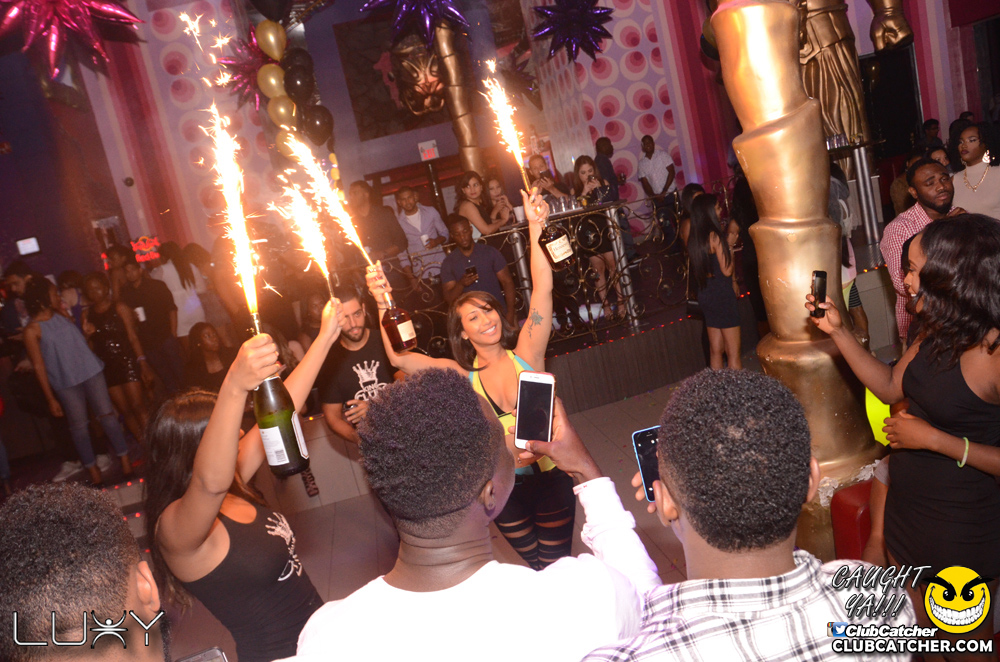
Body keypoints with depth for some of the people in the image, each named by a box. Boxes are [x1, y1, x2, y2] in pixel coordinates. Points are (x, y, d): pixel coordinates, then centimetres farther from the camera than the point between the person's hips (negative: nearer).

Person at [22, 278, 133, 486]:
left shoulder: (62, 316, 10)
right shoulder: (32, 330, -5)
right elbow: (39, 366, -6)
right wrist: (51, 399, -6)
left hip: (91, 372, 4)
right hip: (66, 383, -4)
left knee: (107, 415, 2)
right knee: (78, 426, 4)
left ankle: (125, 460, 7)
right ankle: (93, 471, 14)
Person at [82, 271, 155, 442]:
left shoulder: (119, 308, 0)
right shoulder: (87, 314, 10)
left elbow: (133, 337, -3)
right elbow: (89, 345, 16)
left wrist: (143, 364, -9)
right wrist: (87, 335, -7)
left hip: (127, 362, -4)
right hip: (107, 368, 4)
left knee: (138, 407, -10)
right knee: (125, 411, 5)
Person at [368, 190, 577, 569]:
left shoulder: (526, 354, -8)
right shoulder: (460, 375, -5)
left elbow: (542, 289, -18)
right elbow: (399, 358, -16)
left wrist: (535, 228, -27)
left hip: (551, 478, -1)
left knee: (558, 563, 14)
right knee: (535, 565, 20)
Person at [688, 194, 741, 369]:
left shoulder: (694, 239, 8)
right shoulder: (715, 236, -16)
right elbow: (727, 270, -16)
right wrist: (730, 252, 2)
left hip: (705, 295, 8)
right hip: (722, 295, -8)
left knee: (715, 351, 14)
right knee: (733, 352, -1)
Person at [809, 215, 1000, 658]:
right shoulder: (937, 331, -2)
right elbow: (892, 388, 8)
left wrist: (933, 438, -24)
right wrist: (837, 332, 1)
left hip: (964, 528, -7)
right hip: (906, 506, 8)